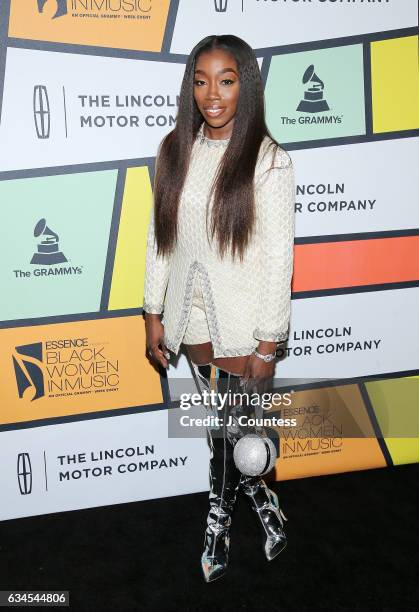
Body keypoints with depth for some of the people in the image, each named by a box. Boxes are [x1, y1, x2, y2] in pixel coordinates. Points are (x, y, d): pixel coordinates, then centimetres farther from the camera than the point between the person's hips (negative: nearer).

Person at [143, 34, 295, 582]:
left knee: (230, 423, 7)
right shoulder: (175, 151, 0)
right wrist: (154, 312, 6)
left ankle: (219, 520, 35)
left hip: (241, 320, -4)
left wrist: (268, 343, -12)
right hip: (190, 312, 4)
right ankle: (258, 495, 42)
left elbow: (279, 257, -12)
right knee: (218, 419, 17)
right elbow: (160, 235, 5)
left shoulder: (268, 161, -13)